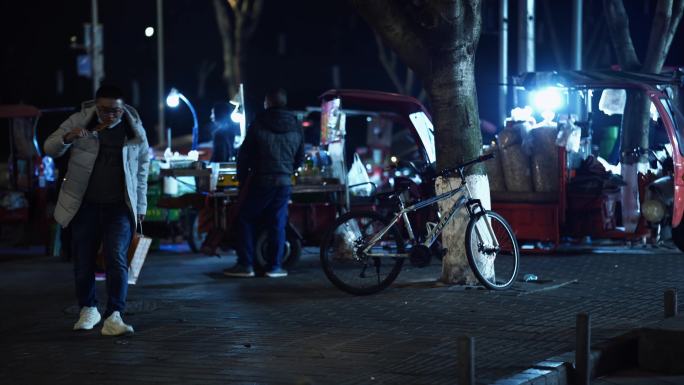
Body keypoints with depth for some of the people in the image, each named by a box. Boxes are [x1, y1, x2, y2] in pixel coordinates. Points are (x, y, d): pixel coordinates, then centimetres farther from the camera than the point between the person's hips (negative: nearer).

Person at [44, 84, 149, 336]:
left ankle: (114, 317, -17)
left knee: (117, 259, -15)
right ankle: (88, 310, 27)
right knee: (83, 262, 7)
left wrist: (140, 206, 12)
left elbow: (141, 169, 12)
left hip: (119, 208, -1)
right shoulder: (78, 122, -2)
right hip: (84, 205, 1)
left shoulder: (134, 130, 2)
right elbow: (49, 148, 1)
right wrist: (67, 138, -21)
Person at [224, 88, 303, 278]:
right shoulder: (295, 129, 7)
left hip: (260, 182, -3)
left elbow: (244, 155, -2)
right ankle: (275, 266, 6)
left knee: (245, 220, 7)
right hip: (284, 183, 3)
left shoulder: (258, 125, -5)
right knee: (277, 224, 8)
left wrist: (242, 180, 7)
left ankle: (245, 265, 1)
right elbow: (300, 158, 15)